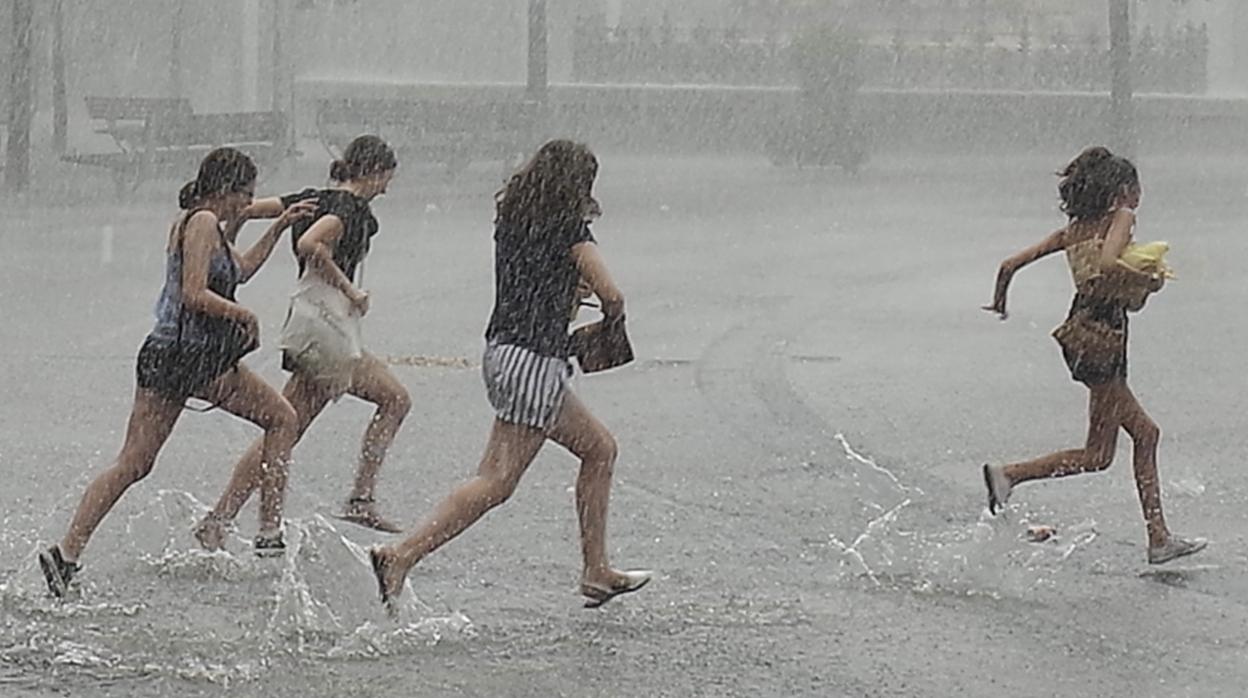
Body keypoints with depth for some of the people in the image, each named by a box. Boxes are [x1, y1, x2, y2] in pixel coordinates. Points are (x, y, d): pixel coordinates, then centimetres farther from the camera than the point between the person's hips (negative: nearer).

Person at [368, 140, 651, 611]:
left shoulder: (512, 218, 13)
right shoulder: (568, 225, -8)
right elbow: (610, 294, -12)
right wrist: (613, 314, 9)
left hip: (501, 351, 9)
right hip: (535, 360, -9)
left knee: (599, 448, 20)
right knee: (497, 481, -11)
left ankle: (596, 572, 21)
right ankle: (401, 557, -20)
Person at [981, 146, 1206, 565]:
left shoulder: (1075, 230, 15)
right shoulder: (1120, 217, -5)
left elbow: (1011, 264, 13)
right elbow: (1107, 265, -25)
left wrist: (999, 304, 30)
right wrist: (1148, 282, -10)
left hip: (1080, 330, 9)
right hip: (1102, 331, -9)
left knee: (1145, 433, 14)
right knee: (1098, 455, -4)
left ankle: (1159, 538, 12)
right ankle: (1009, 476, -11)